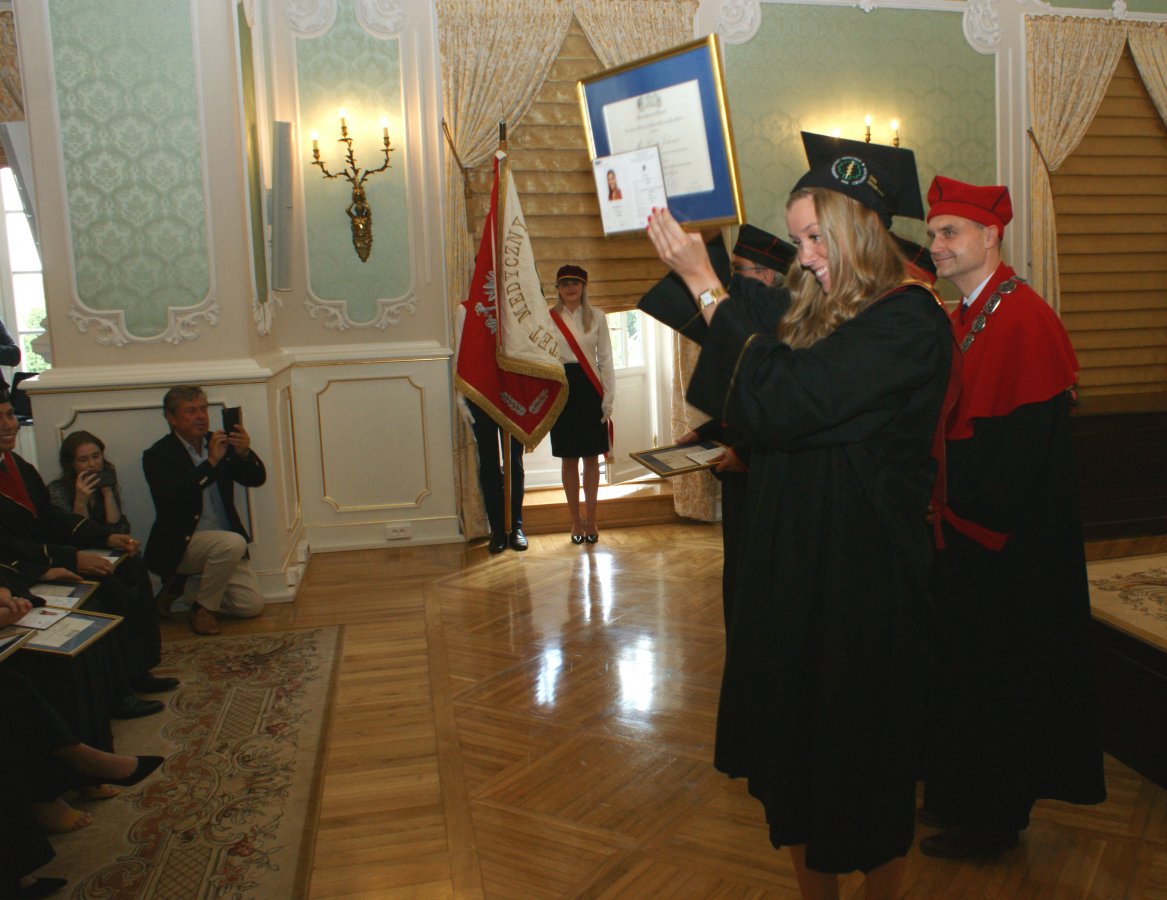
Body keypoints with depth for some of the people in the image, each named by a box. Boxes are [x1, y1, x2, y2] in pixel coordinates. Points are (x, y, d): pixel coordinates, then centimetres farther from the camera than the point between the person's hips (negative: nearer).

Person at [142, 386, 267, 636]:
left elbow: (257, 479, 1)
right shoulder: (158, 455, -10)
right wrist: (211, 462, -32)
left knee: (252, 605, -4)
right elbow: (171, 498, -27)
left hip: (224, 546, 6)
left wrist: (244, 453, -20)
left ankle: (182, 586, 16)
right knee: (232, 543, -35)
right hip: (179, 544, -6)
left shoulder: (219, 443, 6)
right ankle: (203, 608, -10)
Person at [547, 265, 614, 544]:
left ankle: (590, 519, 17)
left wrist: (608, 398, 0)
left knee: (591, 457, 5)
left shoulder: (596, 318, 5)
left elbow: (605, 360, 5)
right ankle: (576, 520, 17)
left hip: (590, 390, 1)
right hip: (561, 388, 0)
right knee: (569, 458, 5)